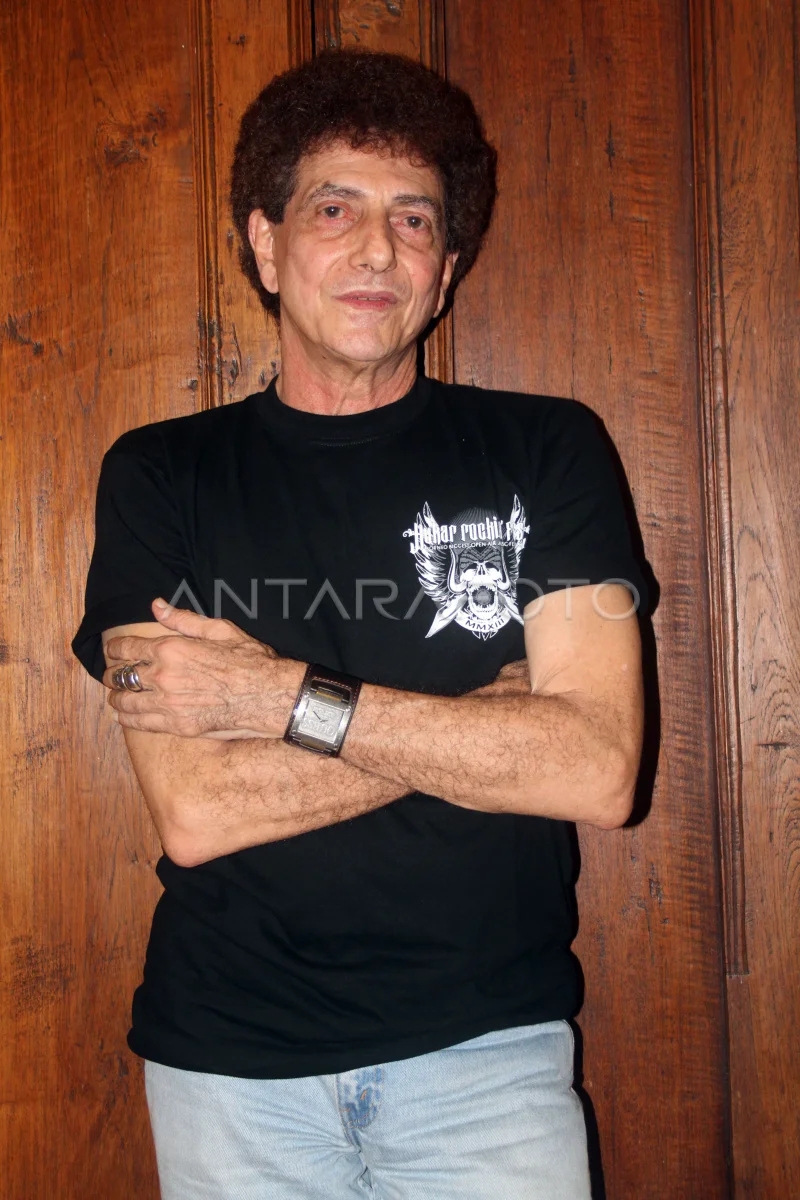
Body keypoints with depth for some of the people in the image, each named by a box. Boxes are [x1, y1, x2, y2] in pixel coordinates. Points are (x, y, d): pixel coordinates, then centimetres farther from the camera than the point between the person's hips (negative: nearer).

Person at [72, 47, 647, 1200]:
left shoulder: (545, 448, -1)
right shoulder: (160, 475, -1)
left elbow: (598, 770, -12)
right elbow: (195, 811, -12)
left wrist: (289, 698, -15)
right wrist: (491, 713, -13)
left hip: (487, 1045, 0)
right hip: (232, 1060, 1)